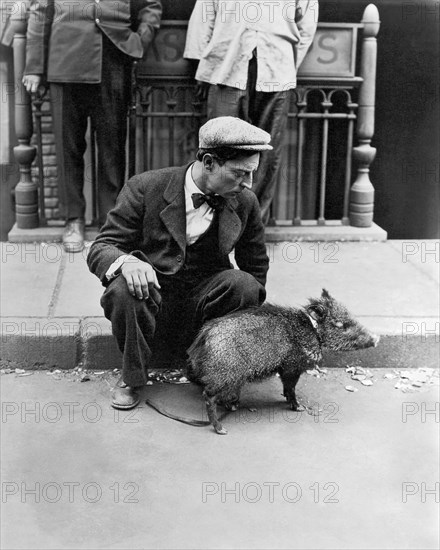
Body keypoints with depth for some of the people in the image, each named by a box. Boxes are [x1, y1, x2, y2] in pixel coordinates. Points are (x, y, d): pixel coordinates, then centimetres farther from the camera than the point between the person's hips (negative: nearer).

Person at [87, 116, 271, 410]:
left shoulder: (245, 202, -1)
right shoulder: (145, 188, -10)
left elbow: (256, 268, 10)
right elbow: (100, 248, -9)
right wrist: (126, 262, -33)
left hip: (204, 301, 2)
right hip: (150, 295, -1)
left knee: (245, 284, -27)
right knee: (123, 291, -34)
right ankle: (132, 379, -6)